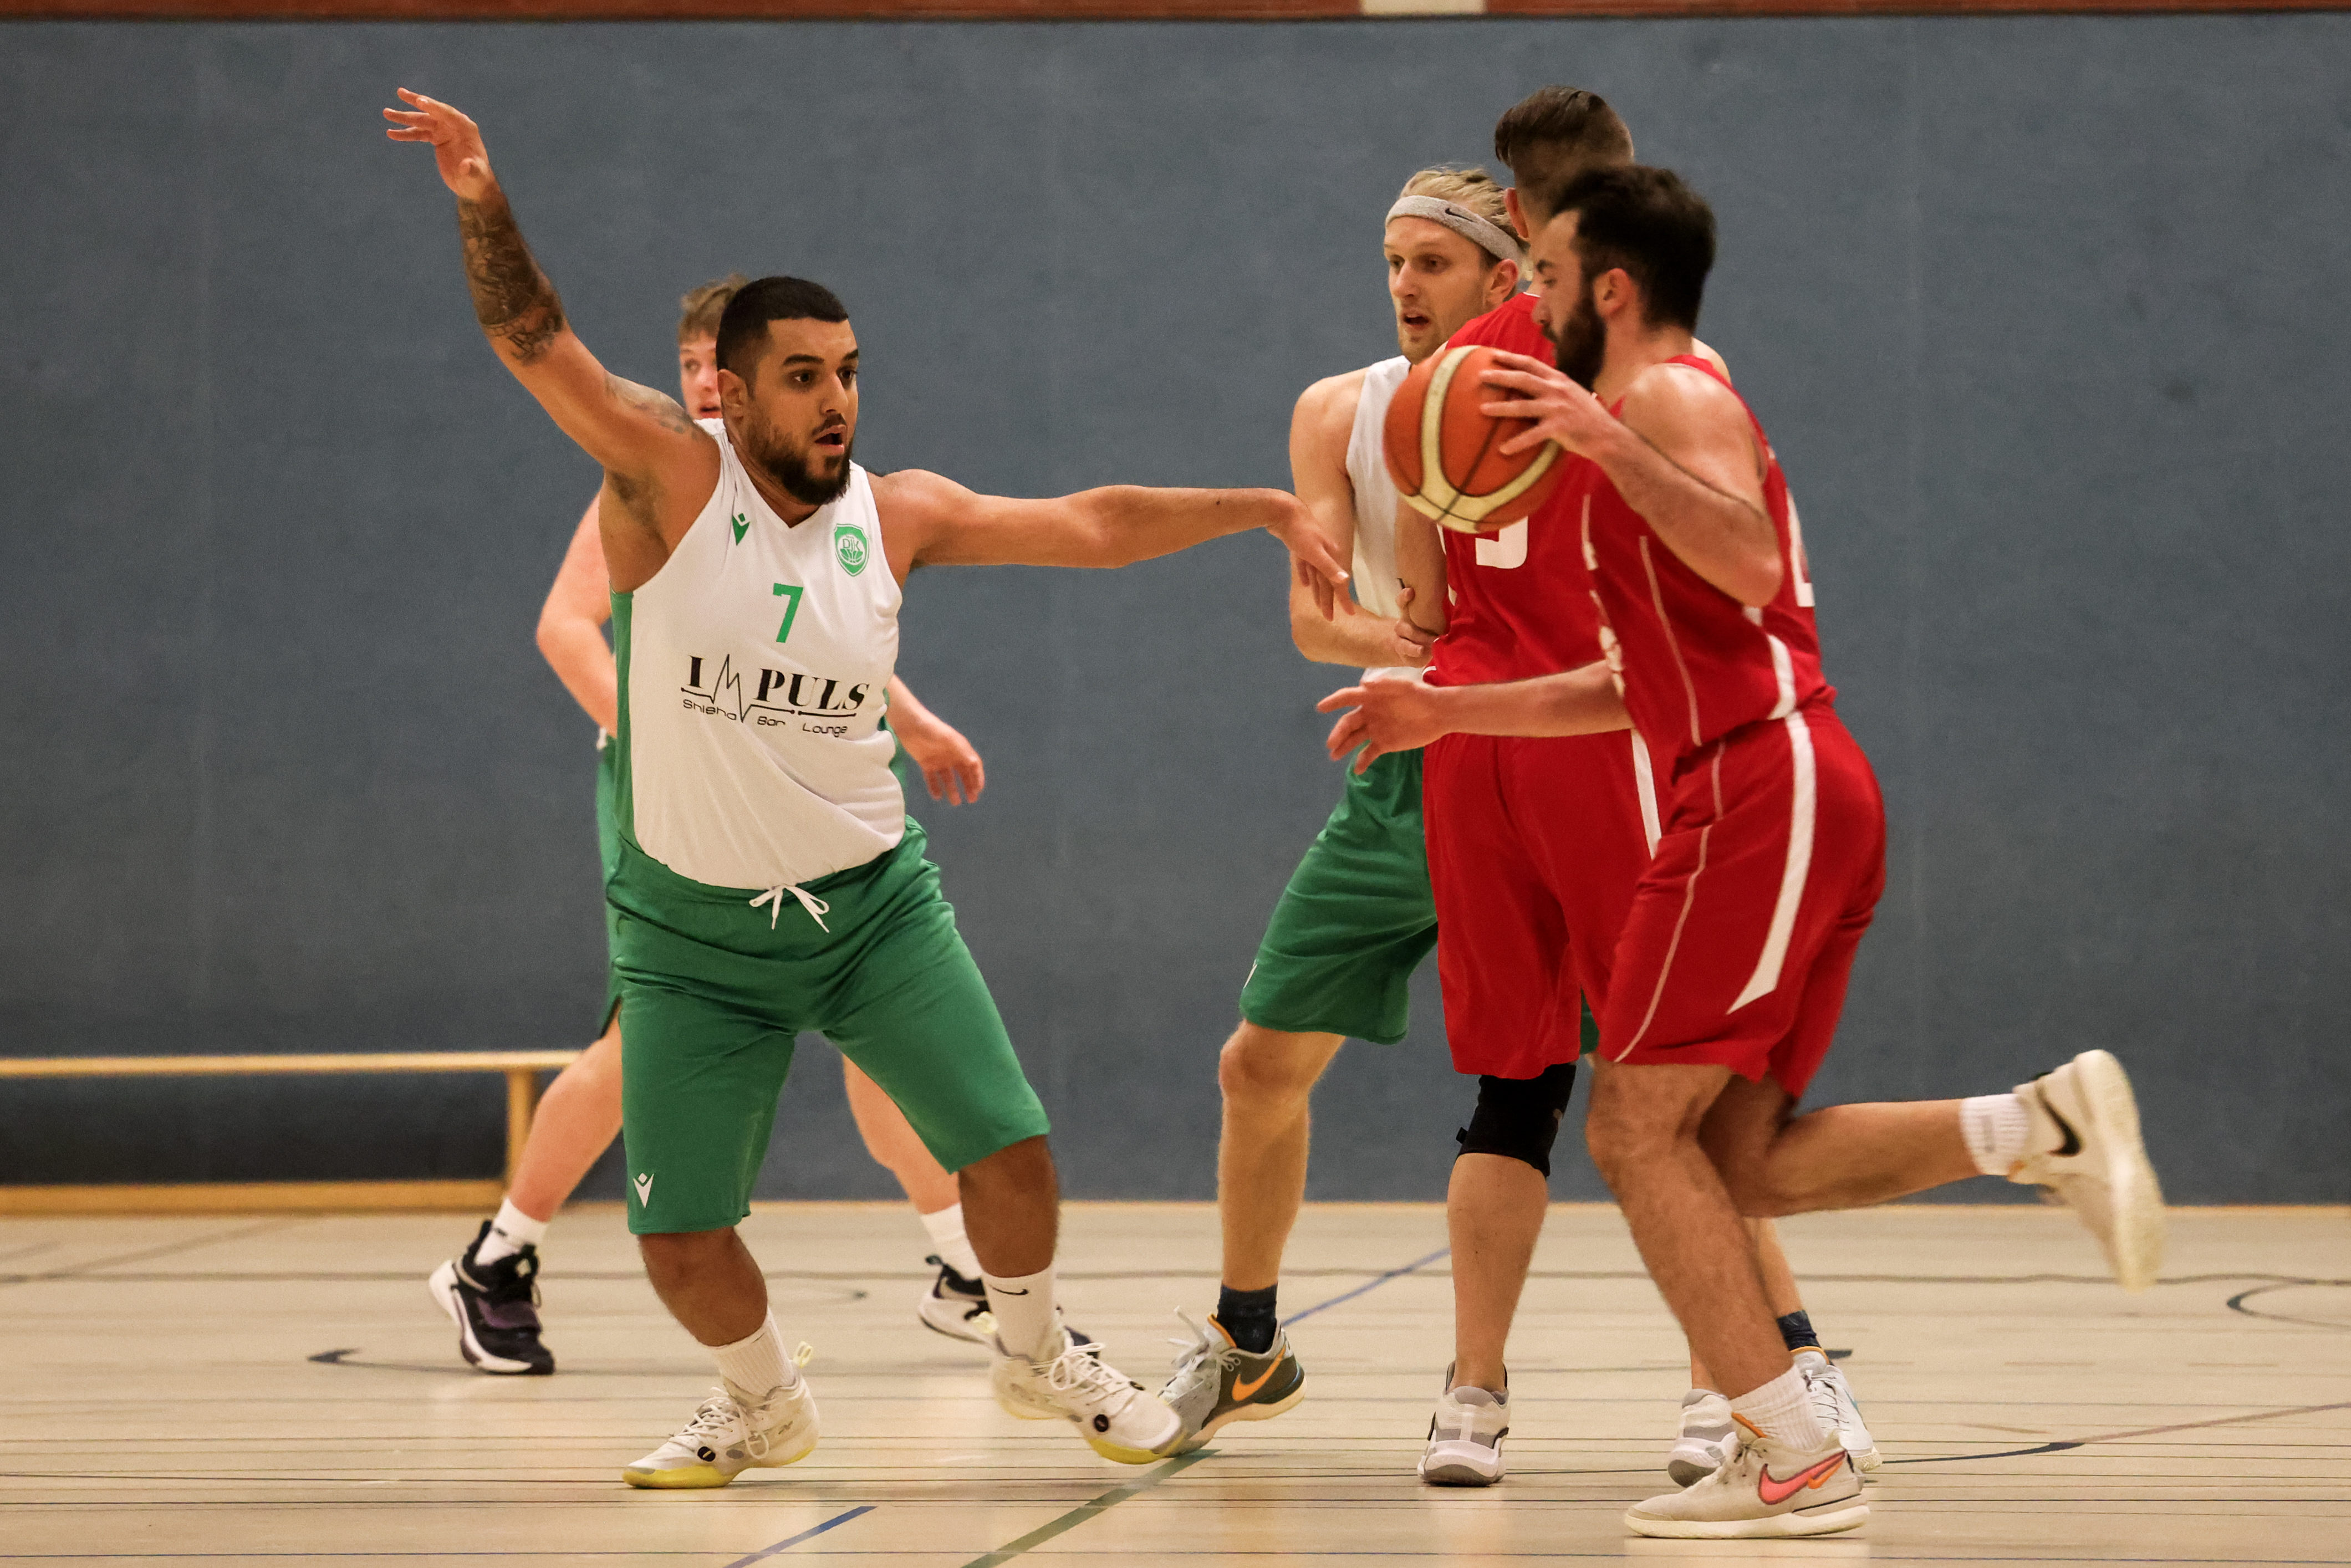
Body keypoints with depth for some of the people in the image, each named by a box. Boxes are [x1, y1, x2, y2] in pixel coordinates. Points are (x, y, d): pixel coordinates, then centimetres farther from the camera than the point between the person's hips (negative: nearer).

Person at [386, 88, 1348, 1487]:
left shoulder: (897, 516, -2)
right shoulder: (670, 479, -12)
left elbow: (1094, 525, 6)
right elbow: (534, 339, -23)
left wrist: (1267, 510, 4)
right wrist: (484, 204, -40)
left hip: (871, 900, 2)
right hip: (694, 931, -2)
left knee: (1009, 1149, -5)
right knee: (678, 1235, -2)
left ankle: (1038, 1359, 25)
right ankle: (767, 1409, 28)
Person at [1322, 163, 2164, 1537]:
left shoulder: (1674, 397, -5)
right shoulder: (1641, 429, 26)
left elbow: (1752, 566, -24)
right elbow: (1641, 686, 30)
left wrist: (1608, 443, -30)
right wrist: (1448, 713, 30)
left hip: (1764, 789, -10)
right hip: (1798, 801, 10)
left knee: (1636, 1127, -6)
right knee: (1736, 1157, 8)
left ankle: (1798, 1460, -10)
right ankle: (2044, 1126, -2)